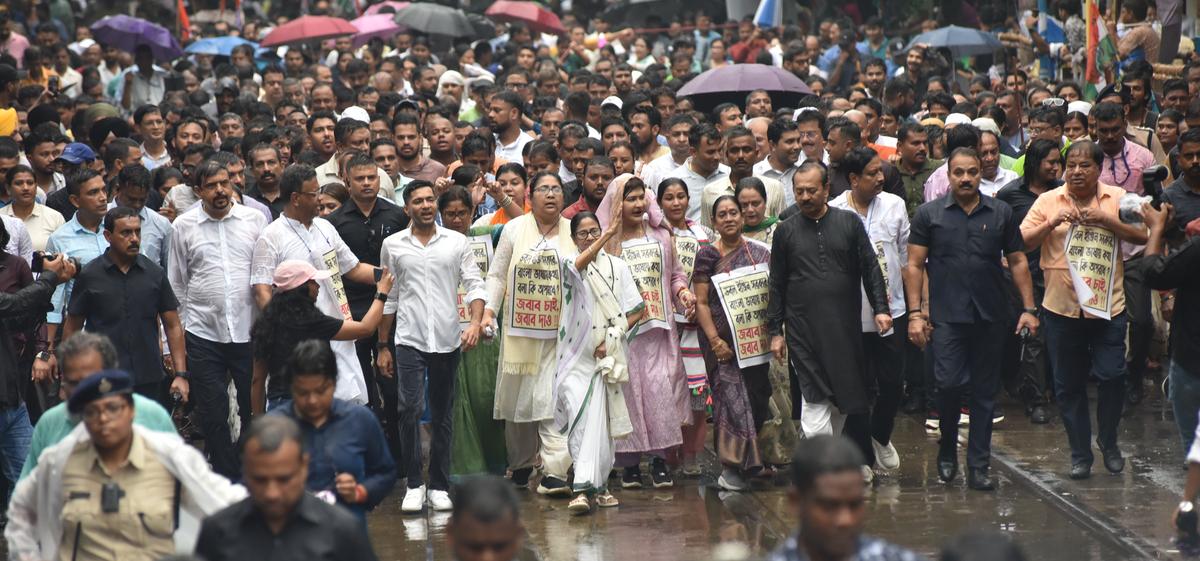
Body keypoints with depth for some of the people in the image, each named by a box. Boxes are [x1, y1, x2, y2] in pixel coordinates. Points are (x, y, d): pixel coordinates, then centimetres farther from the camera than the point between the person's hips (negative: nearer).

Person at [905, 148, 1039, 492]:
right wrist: (915, 312, -6)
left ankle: (978, 467, 13)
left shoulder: (1000, 213, 8)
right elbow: (914, 265, 2)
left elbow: (1018, 262, 11)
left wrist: (1028, 308, 3)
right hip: (947, 317, -2)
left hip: (990, 317, 2)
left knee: (984, 392, 5)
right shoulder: (930, 214, 3)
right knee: (949, 383, -12)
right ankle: (947, 450, 14)